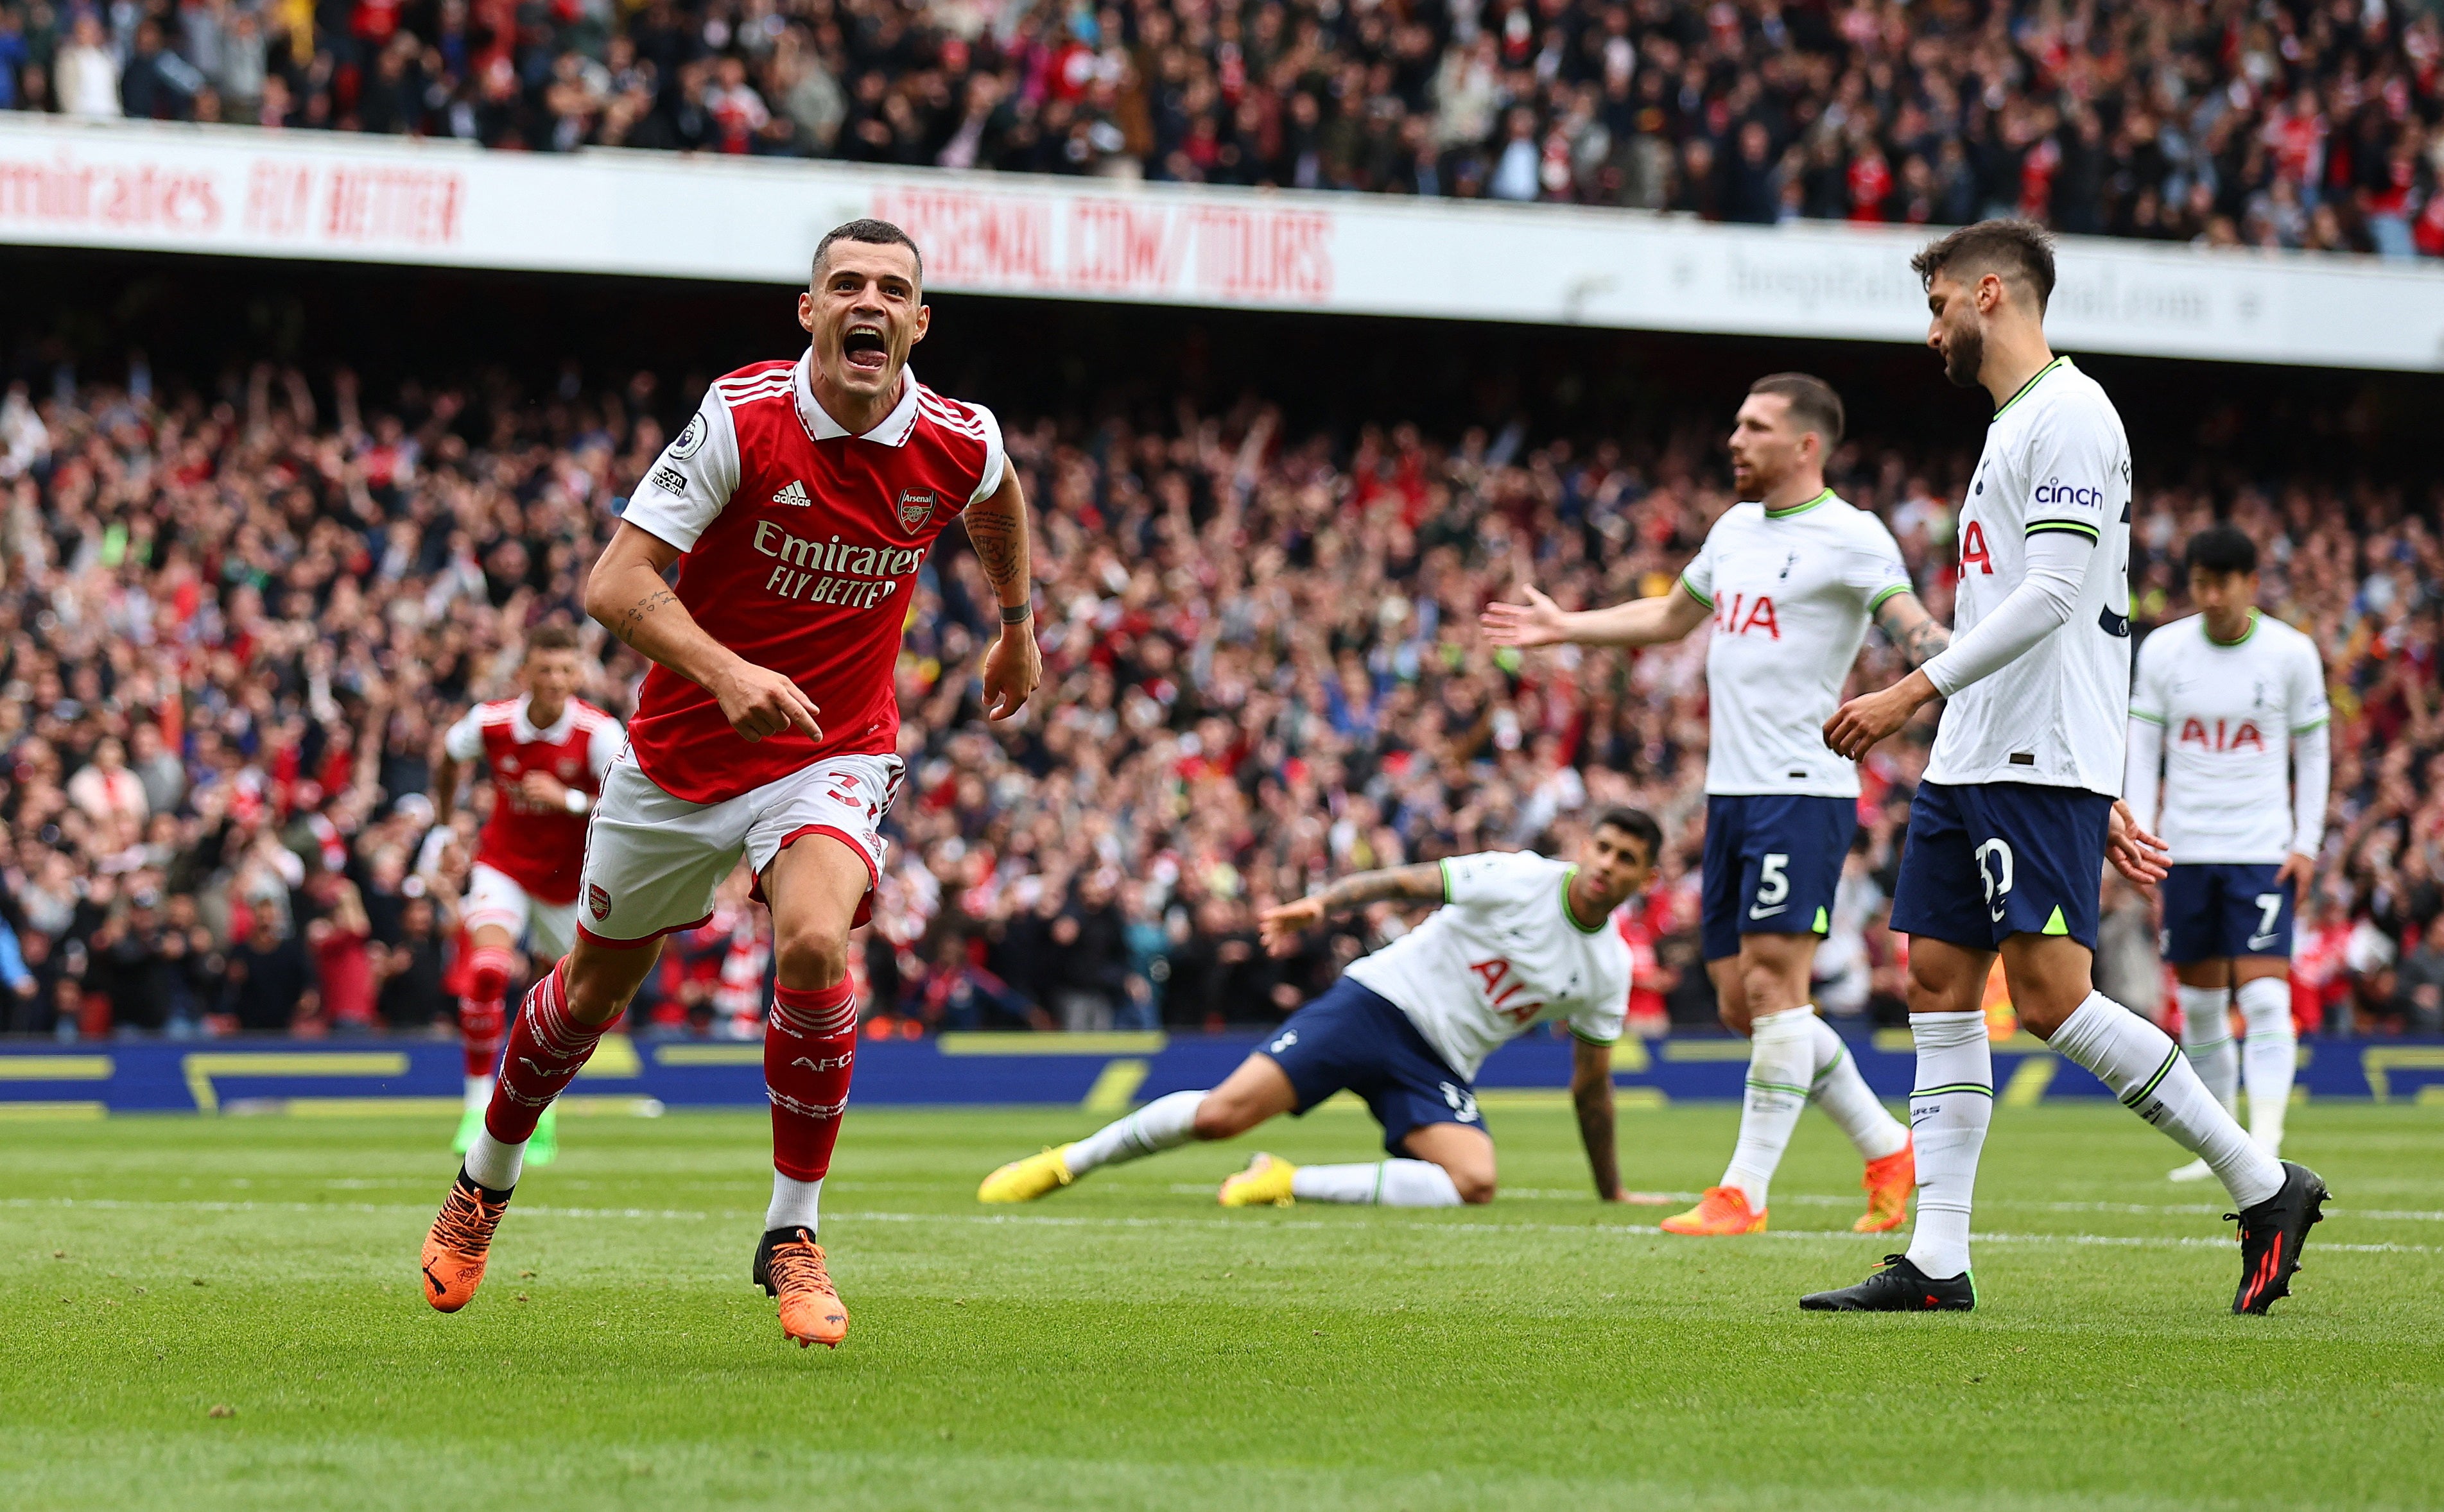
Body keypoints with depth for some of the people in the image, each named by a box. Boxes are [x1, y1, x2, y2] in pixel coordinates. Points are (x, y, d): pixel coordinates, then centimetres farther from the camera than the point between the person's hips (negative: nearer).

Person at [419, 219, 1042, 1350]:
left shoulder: (960, 443, -11)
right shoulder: (742, 419, -20)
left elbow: (998, 502, 17)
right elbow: (614, 584, -24)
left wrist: (1018, 629, 28)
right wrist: (724, 672, -39)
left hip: (833, 755, 0)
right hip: (680, 754, 0)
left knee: (815, 940, -29)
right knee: (593, 990, 14)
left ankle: (792, 1236, -14)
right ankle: (485, 1182, 44)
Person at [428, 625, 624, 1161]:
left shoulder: (598, 732, -22)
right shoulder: (491, 722, -16)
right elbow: (448, 760, 8)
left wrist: (568, 800, -39)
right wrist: (445, 823, 18)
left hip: (570, 875, 0)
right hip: (504, 863, 0)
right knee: (487, 970, -24)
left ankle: (542, 1108, 36)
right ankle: (478, 1106, -14)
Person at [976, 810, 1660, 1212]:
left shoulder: (1609, 969, 5)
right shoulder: (1522, 880, -8)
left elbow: (1592, 1083, 16)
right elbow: (1407, 882, -10)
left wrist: (1613, 1195, 19)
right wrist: (1322, 904, -27)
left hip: (1438, 1069, 4)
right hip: (1381, 1000, -4)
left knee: (1474, 1184, -27)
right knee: (1219, 1114, -19)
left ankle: (1291, 1184, -16)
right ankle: (1066, 1162, 3)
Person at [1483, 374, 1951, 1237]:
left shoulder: (1849, 537, -7)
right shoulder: (1736, 530, 18)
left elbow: (1913, 627, -21)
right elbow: (1672, 617, 35)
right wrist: (1564, 629, 43)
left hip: (1801, 792, -8)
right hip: (1730, 795, 9)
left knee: (1772, 980, -12)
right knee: (1741, 1002, 7)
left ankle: (1745, 1192, -9)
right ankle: (1886, 1150, 19)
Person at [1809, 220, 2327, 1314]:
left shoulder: (2067, 413, -9)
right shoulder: (2016, 426, 22)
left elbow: (2052, 597, -19)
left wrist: (1915, 691, -21)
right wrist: (2102, 800, 23)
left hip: (2040, 767, -10)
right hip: (1974, 763, 10)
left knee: (2051, 996, -13)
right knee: (1939, 984, 4)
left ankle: (2264, 1188, -5)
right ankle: (1936, 1263, 2)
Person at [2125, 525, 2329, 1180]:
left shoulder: (2292, 653, -2)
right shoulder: (2162, 650, 2)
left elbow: (2313, 752, 5)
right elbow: (2143, 749, 6)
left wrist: (2306, 843, -2)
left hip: (2263, 849, -3)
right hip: (2186, 849, 3)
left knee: (2264, 997, -14)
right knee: (2199, 1005, 7)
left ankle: (2265, 1145, -18)